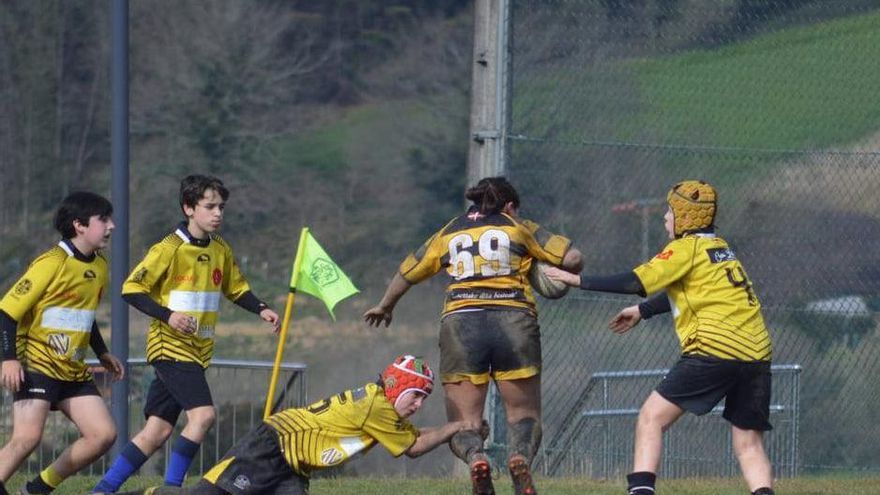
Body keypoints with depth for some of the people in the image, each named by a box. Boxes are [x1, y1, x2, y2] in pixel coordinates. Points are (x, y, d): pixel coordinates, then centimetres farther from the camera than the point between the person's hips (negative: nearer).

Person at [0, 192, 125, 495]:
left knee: (104, 434, -3)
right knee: (28, 437, -24)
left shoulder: (99, 266, 11)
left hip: (74, 371, 8)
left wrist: (102, 353, 20)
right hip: (37, 365, -8)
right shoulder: (51, 264, -15)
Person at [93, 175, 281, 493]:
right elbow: (131, 290, -12)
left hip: (197, 350, 7)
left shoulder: (221, 251, 9)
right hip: (171, 345, -7)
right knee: (202, 413, -21)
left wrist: (261, 310, 5)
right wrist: (168, 315, -23)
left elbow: (237, 289, 23)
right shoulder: (169, 250, -12)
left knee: (157, 431, 4)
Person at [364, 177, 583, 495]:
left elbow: (406, 274, 34)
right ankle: (521, 456, -26)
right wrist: (565, 277, 30)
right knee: (524, 413, 9)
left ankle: (475, 458, -31)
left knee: (463, 421, 5)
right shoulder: (520, 229, 16)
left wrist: (385, 307, 52)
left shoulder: (448, 234, 23)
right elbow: (572, 258, 7)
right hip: (514, 323, -1)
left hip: (460, 323, 1)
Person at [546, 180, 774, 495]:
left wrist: (578, 280, -3)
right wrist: (643, 311, 46)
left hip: (715, 349, -7)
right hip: (756, 353, 7)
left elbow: (638, 281, -9)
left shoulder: (687, 247, 0)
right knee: (749, 443, 7)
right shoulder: (720, 247, 23)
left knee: (652, 418, 1)